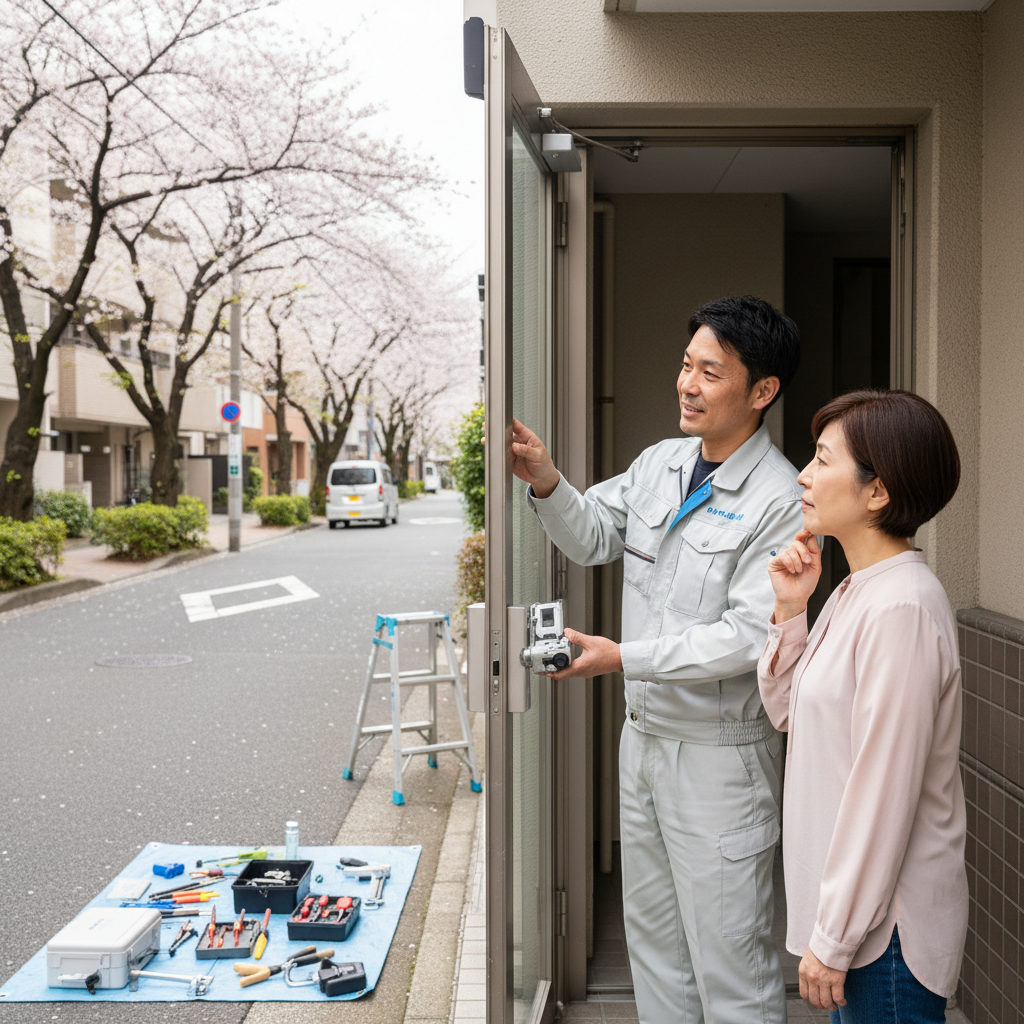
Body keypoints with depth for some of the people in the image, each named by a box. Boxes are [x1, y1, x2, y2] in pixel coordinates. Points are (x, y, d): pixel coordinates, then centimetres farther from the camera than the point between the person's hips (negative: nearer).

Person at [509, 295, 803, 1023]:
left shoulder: (781, 501, -20)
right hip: (645, 734, 8)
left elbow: (748, 637, -24)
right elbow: (594, 539, 11)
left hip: (720, 752, -7)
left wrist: (624, 657, -25)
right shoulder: (660, 463, 4)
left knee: (728, 950, 6)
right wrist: (547, 484, -7)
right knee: (652, 929, 23)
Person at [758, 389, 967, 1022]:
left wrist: (834, 940, -17)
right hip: (850, 901, 9)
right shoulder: (859, 591, 7)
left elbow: (884, 792, -23)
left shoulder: (902, 608, -22)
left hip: (885, 922, -9)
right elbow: (789, 713, 12)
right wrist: (790, 609, -1)